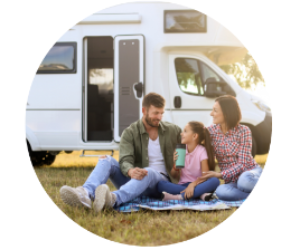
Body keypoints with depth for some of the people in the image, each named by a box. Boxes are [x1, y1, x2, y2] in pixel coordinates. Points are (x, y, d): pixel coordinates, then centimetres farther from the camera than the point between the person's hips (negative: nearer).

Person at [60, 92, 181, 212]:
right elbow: (125, 161, -15)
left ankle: (113, 199, -69)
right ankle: (86, 194, -52)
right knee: (106, 160, -21)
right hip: (134, 179, 2)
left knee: (148, 172, -38)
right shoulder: (130, 133, -2)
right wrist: (131, 171, -40)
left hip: (161, 180, -1)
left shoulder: (173, 131, 4)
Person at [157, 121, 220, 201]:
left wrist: (193, 184, -30)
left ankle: (180, 196, -39)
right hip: (183, 185, 3)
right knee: (160, 184, -25)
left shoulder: (201, 151, -5)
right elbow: (174, 175, 9)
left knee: (215, 181, -33)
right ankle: (200, 194, -32)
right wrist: (175, 163, -11)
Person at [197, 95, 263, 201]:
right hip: (232, 181, 4)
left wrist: (220, 175, -23)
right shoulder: (211, 131, 3)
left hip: (251, 171, -4)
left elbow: (243, 164, -12)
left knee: (245, 180, -42)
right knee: (221, 192, -34)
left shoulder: (243, 131, -8)